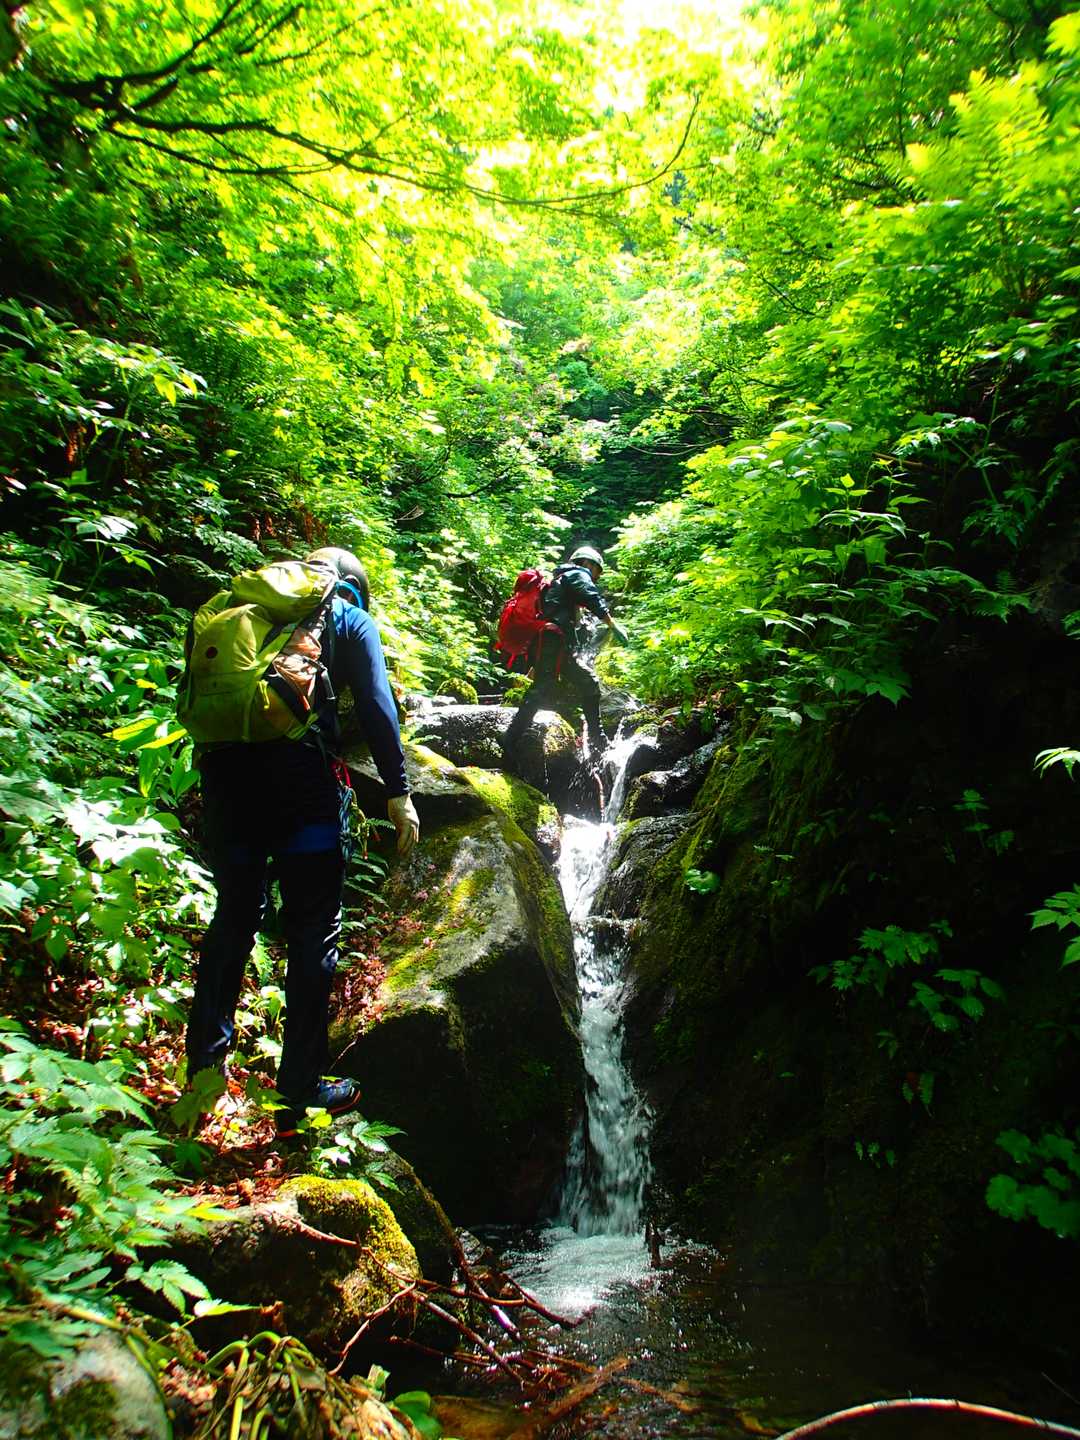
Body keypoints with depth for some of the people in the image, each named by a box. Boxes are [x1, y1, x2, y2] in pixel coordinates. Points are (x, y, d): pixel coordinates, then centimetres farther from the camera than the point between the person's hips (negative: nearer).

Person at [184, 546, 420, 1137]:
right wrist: (398, 791, -2)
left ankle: (204, 1065, 29)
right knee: (313, 928, 4)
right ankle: (300, 1090, 10)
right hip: (300, 769, -5)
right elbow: (375, 706, -2)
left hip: (224, 764, 5)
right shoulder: (350, 620, 10)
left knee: (233, 916, 20)